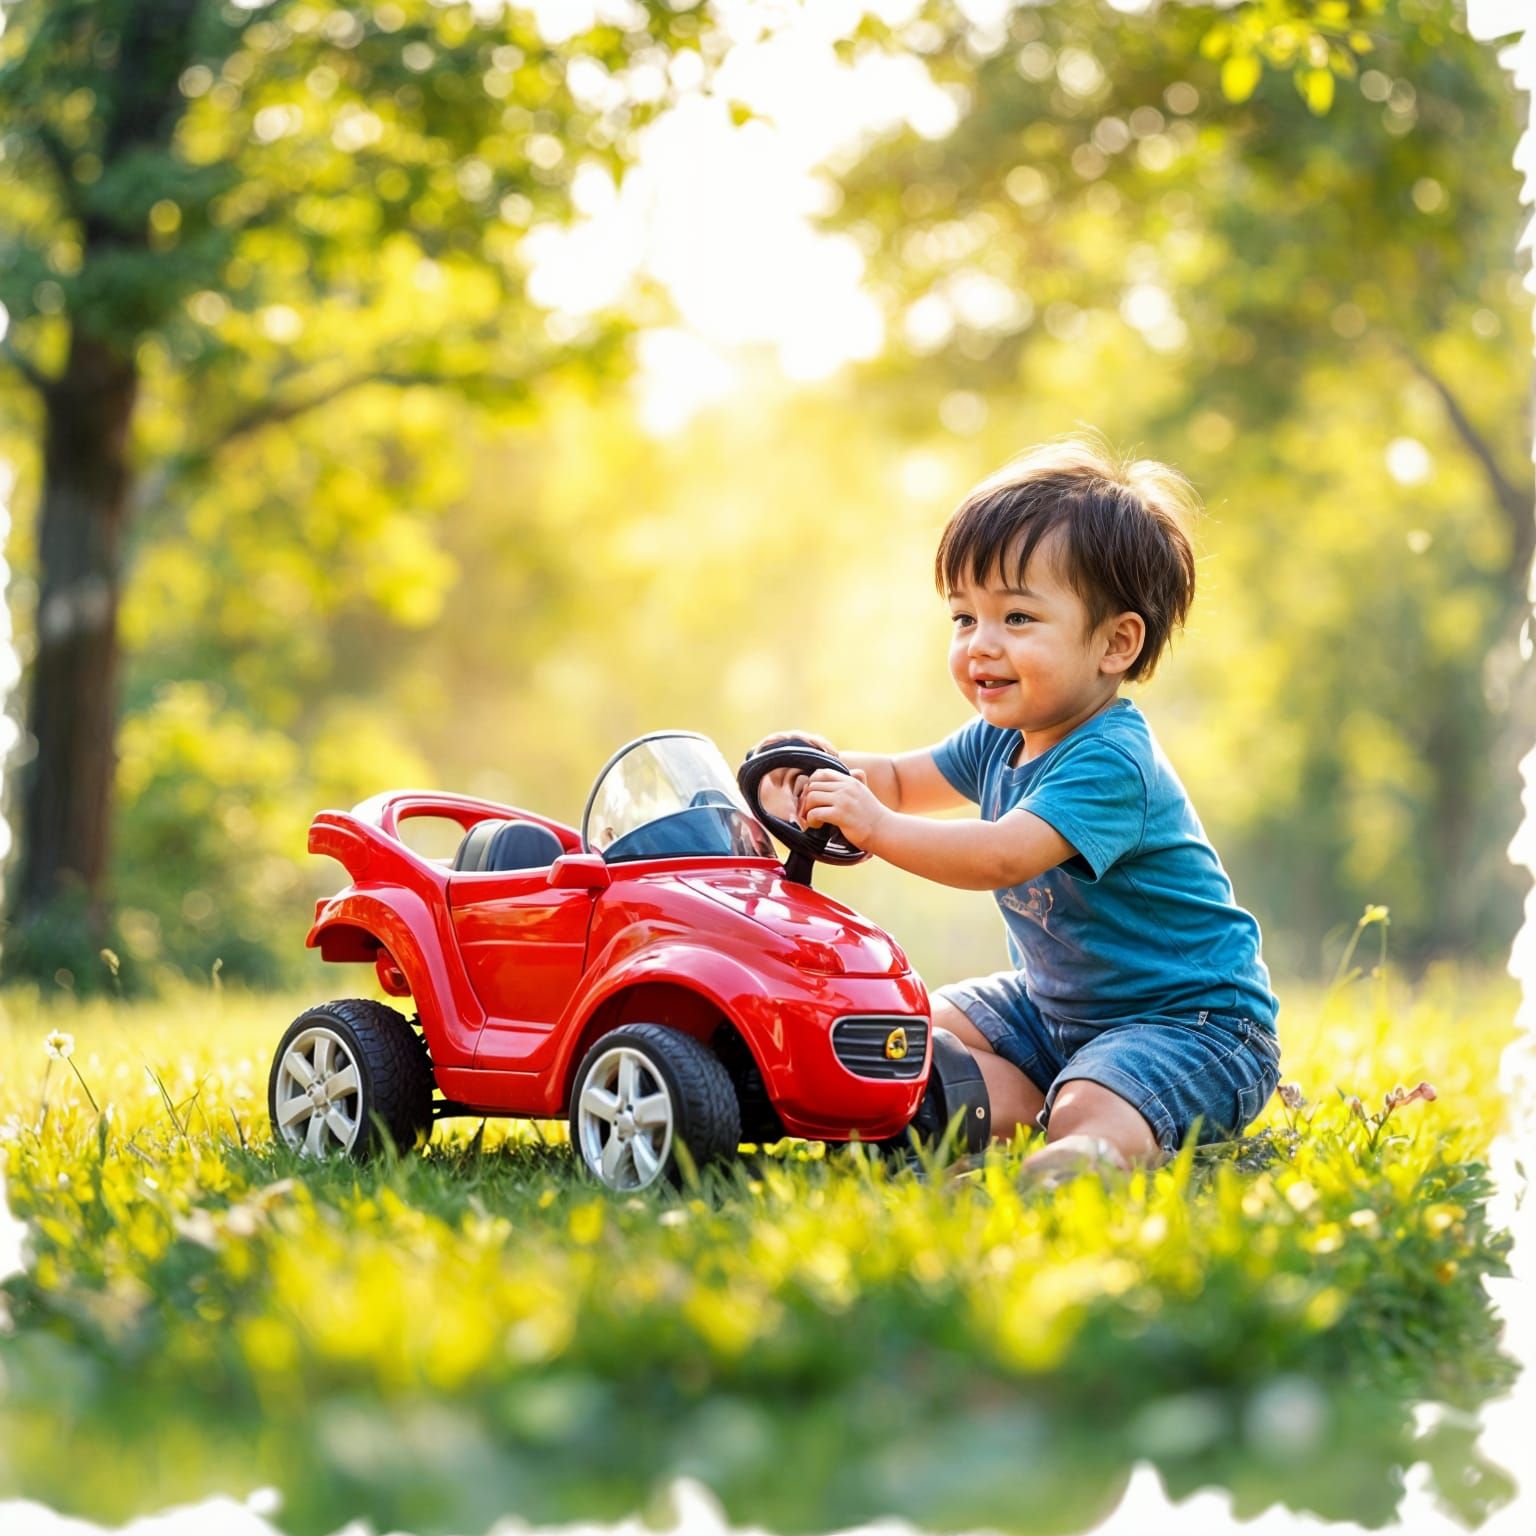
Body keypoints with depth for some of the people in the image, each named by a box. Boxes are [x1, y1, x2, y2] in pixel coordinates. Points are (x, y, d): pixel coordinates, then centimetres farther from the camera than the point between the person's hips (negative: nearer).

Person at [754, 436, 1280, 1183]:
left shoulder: (1110, 762, -27)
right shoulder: (1001, 739, 4)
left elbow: (1002, 857, -40)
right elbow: (902, 780, 16)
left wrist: (876, 826, -39)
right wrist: (831, 765, -6)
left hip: (1194, 1022, -11)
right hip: (1058, 1004, 11)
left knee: (1087, 1114, -37)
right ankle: (1022, 1106, -11)